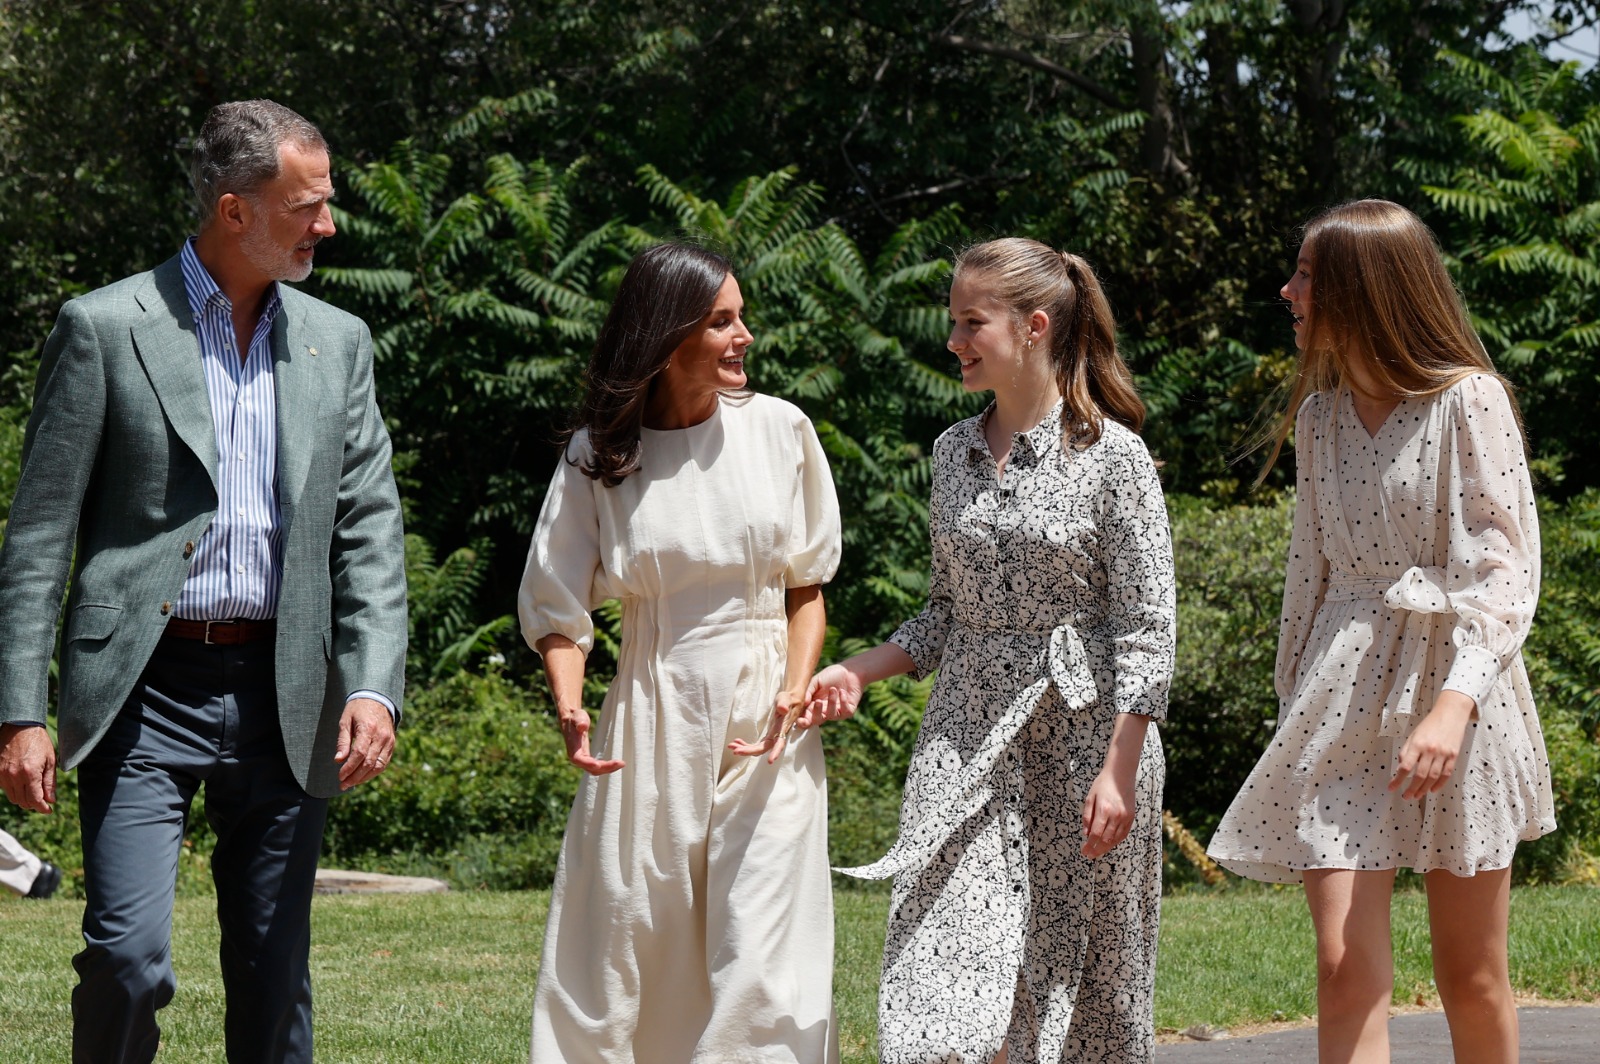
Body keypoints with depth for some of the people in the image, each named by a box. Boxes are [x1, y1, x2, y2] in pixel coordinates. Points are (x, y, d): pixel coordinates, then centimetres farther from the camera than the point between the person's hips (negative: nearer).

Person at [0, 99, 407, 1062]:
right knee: (129, 955, -14)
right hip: (145, 693, -4)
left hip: (284, 699, 4)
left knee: (275, 974, 6)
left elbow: (370, 531, 9)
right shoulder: (105, 329, -2)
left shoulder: (337, 342, 11)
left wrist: (374, 686, -6)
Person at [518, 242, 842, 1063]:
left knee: (761, 966, -7)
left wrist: (796, 689, -8)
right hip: (651, 717, 0)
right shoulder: (599, 456, 1)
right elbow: (558, 603, 1)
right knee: (619, 949, 3)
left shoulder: (778, 431, 2)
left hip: (764, 718, 0)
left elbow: (806, 582, 8)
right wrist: (569, 707, -17)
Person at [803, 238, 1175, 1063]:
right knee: (952, 982, -6)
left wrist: (1118, 772, -15)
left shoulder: (1112, 457, -7)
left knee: (1077, 975, 3)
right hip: (966, 737, 5)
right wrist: (856, 673, 4)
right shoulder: (954, 452, 10)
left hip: (1084, 731, -4)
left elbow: (1146, 626, -9)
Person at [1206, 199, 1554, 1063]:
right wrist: (1294, 704, 17)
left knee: (1471, 978, 5)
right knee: (1345, 971, -8)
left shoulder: (1470, 403, -8)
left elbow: (1505, 572, -13)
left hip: (1451, 695, -4)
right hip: (1341, 700, 4)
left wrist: (1453, 704, -24)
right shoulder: (1320, 415, 11)